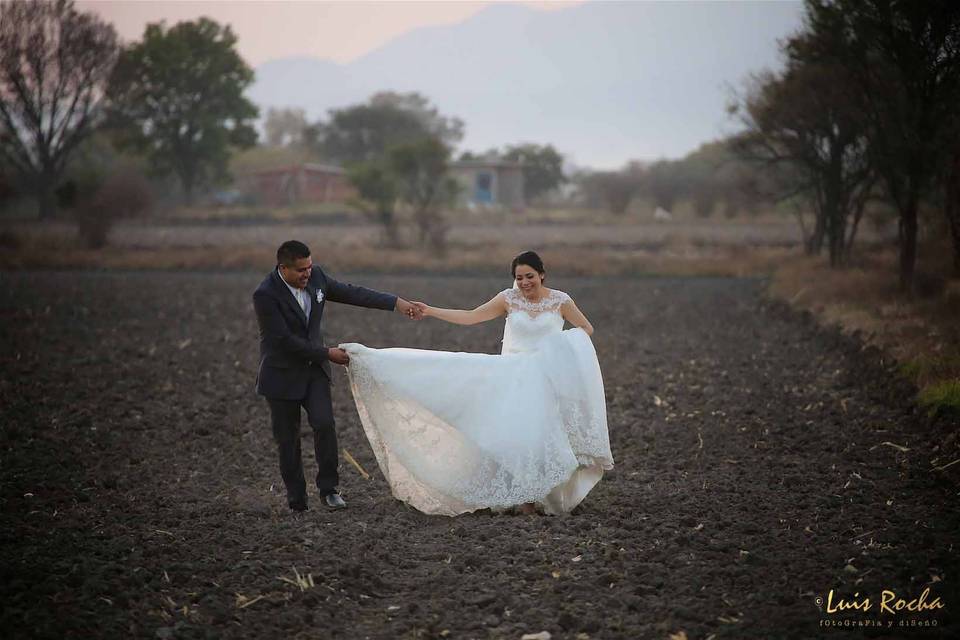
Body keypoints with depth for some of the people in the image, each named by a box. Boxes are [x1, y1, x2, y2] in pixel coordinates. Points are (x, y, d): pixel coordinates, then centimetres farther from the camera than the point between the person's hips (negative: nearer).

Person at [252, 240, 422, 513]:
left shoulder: (315, 276, -6)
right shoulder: (266, 295, -23)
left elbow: (351, 293, 3)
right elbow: (285, 340, -22)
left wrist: (396, 303, -1)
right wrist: (327, 353, -15)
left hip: (314, 368, 4)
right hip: (283, 374, -4)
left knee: (324, 424, -11)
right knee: (288, 438, 3)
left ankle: (328, 488, 3)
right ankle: (296, 499, 16)